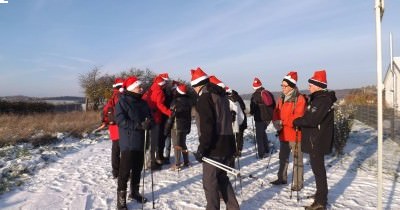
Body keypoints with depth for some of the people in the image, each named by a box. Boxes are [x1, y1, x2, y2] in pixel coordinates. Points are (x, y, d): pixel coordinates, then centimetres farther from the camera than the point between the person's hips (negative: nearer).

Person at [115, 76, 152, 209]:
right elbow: (121, 121, -18)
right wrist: (140, 125, -24)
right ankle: (121, 199, 7)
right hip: (128, 143, -7)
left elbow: (149, 117, 15)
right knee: (125, 171, -3)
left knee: (138, 169, 17)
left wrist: (148, 123, -10)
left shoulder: (142, 103, 11)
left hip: (141, 142, 7)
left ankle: (134, 192, 33)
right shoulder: (122, 102, -9)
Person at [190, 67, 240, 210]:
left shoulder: (205, 98, -12)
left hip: (214, 148, -9)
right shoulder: (221, 95, 16)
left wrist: (201, 149, -17)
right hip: (227, 145, 9)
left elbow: (207, 126, -21)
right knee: (222, 178, 21)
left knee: (210, 182, 2)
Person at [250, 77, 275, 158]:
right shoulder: (269, 93, 6)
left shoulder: (254, 95, -11)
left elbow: (252, 107, -9)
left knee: (259, 135, 2)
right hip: (269, 117, 6)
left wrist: (252, 112, 12)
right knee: (263, 132, 24)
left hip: (260, 118, -6)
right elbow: (274, 105, 12)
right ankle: (266, 150, 28)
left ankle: (261, 154, 2)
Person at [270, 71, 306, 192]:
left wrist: (282, 122, -20)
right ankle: (282, 178, 33)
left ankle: (298, 183, 12)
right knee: (283, 157, 18)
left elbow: (298, 117, -21)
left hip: (295, 134, -7)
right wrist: (276, 123, -12)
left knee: (297, 159, 3)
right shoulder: (282, 99, 10)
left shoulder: (300, 99, -13)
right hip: (283, 134, 7)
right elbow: (276, 113, 8)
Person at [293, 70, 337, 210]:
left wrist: (296, 122, -13)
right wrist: (300, 122, 4)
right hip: (316, 140, 10)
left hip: (317, 141, -10)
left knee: (318, 169, -3)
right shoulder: (318, 98, 13)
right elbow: (310, 116, 19)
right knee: (318, 168, 20)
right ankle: (320, 195, 35)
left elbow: (311, 120, -27)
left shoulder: (322, 100, -20)